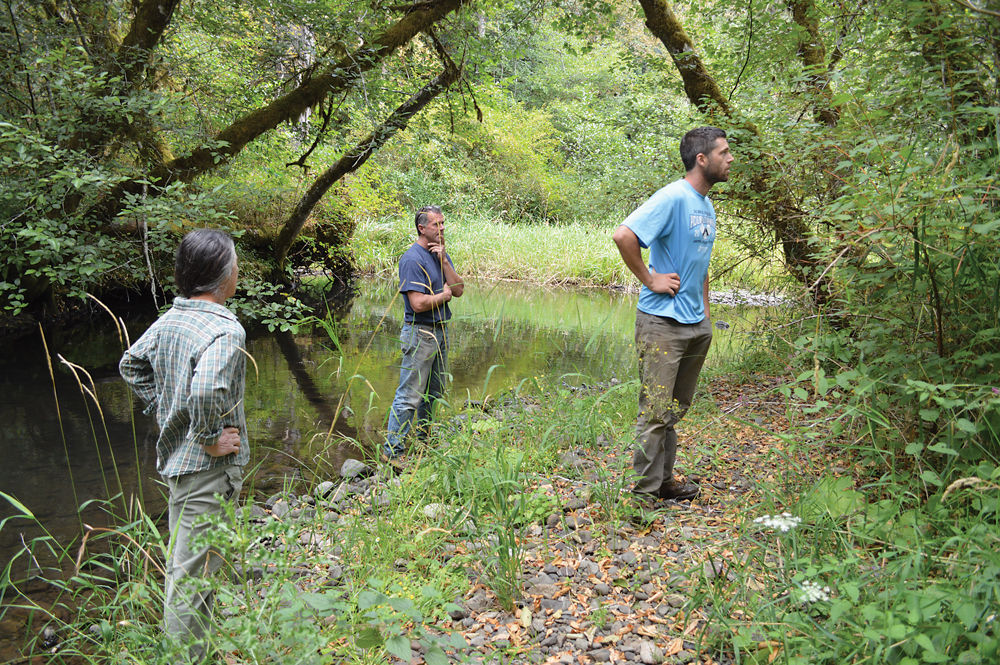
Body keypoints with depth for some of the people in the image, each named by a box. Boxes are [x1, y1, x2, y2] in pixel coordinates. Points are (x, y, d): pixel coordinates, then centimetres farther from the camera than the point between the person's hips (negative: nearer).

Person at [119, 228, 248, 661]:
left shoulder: (170, 319, 3)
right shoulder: (226, 331, -24)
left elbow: (131, 365, 17)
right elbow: (207, 391, -40)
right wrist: (211, 439, -24)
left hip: (174, 458, 10)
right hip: (208, 467, -9)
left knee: (181, 561, 25)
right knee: (192, 571, 2)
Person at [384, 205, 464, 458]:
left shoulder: (441, 255, 11)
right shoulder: (412, 259, -17)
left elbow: (458, 290, 0)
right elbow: (418, 304, -25)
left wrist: (443, 260, -9)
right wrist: (444, 295, -8)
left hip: (441, 331, 9)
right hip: (419, 333, -9)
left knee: (433, 392, 19)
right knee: (409, 395, -6)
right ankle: (393, 450, 2)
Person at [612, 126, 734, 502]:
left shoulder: (707, 206, 14)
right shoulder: (674, 198, -14)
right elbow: (623, 236, -27)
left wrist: (706, 313, 19)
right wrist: (650, 280, -18)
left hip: (696, 326, 9)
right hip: (662, 324, -9)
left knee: (676, 410, 16)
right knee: (655, 412, -3)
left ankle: (665, 481, 28)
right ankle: (645, 493, 7)